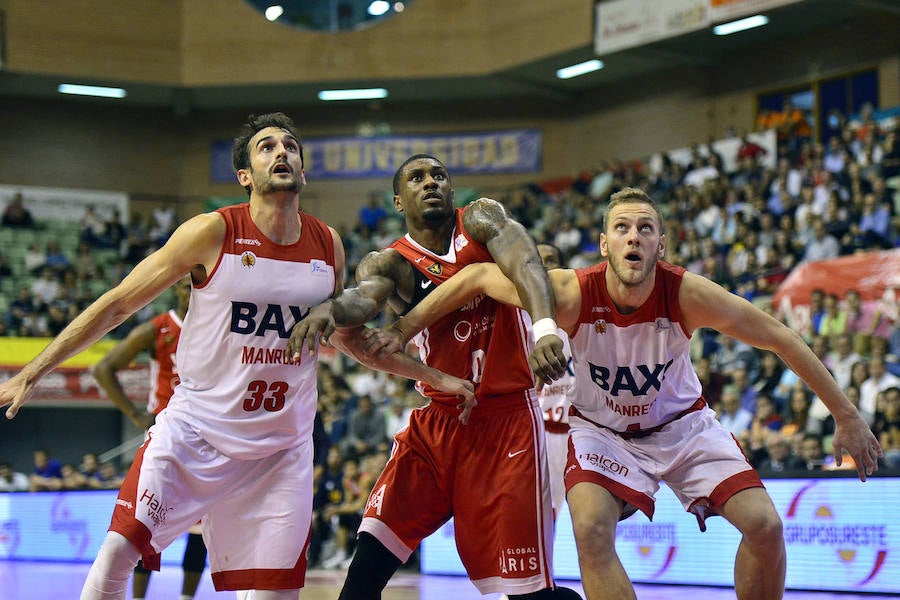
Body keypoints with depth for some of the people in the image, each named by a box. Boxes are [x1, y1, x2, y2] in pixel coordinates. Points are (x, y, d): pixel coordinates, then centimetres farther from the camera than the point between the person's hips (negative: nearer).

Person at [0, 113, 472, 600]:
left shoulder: (327, 245, 3)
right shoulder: (213, 233, -10)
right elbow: (116, 305, -6)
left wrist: (434, 377, 20)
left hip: (282, 447, 3)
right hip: (194, 430, -3)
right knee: (117, 553, -18)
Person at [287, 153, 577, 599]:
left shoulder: (480, 219, -1)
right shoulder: (389, 262, 2)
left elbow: (523, 262, -22)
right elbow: (365, 298, -22)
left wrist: (545, 327, -44)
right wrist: (331, 309, -47)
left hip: (506, 418, -3)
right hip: (437, 423, 3)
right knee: (368, 562, -8)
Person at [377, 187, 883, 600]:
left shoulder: (688, 295, -27)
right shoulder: (572, 294, -29)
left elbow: (782, 339, -17)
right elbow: (476, 277, -17)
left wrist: (846, 416, -13)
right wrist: (403, 330, -15)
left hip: (681, 423, 1)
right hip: (600, 429, -1)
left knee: (765, 525, -12)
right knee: (591, 528, -27)